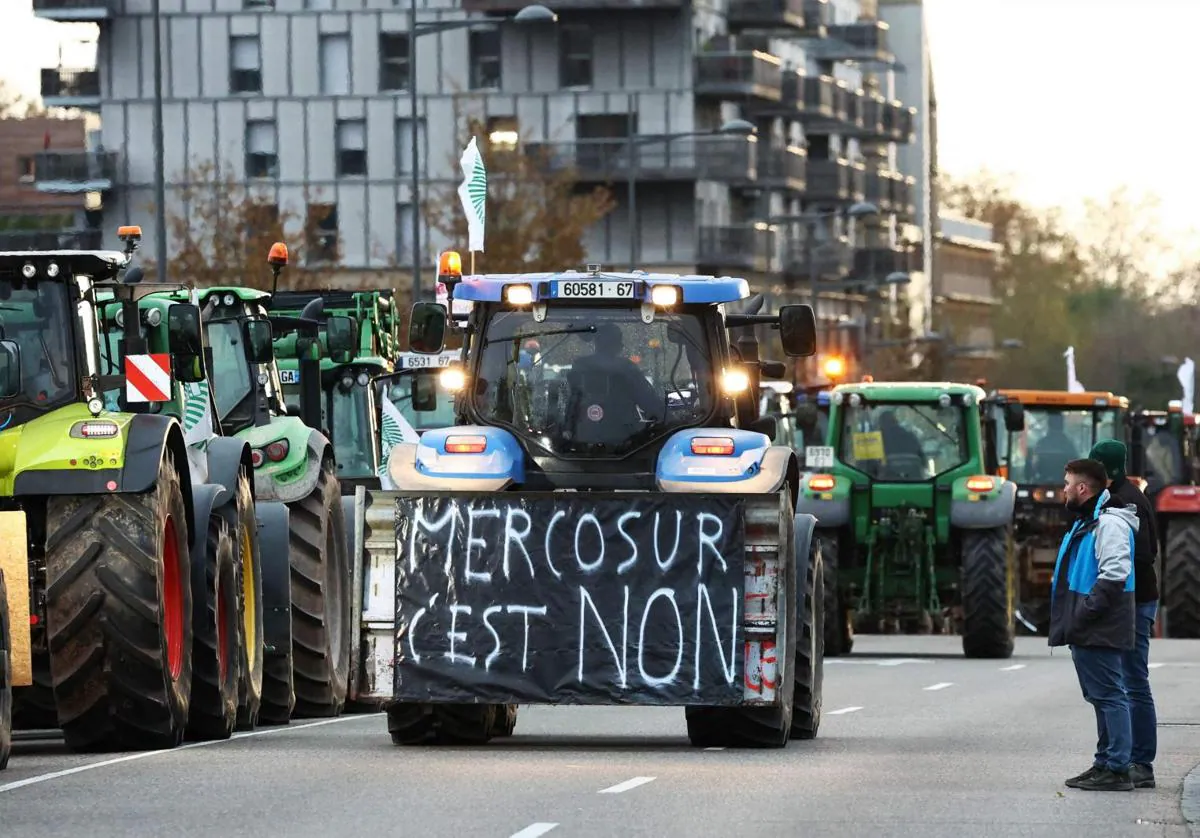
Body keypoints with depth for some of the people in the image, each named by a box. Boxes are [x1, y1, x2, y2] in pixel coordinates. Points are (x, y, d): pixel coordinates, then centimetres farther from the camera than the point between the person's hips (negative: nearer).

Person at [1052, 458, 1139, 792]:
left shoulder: (1109, 523, -15)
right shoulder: (1086, 522, 19)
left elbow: (1114, 575, -25)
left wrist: (1085, 614, -23)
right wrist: (1073, 619, 18)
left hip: (1100, 633, -11)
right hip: (1086, 631, 11)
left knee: (1109, 695, -9)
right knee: (1102, 697, 15)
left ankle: (1116, 769, -8)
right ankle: (1105, 763, 21)